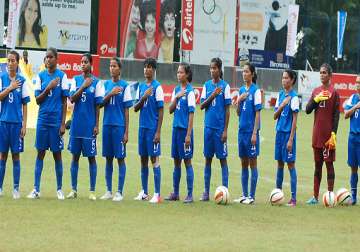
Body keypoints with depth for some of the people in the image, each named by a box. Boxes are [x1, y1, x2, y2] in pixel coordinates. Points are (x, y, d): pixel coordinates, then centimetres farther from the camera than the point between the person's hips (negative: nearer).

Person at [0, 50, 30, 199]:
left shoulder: (22, 81, 2)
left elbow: (25, 105, 3)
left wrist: (24, 125, -1)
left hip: (17, 122, 0)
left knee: (16, 155, 3)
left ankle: (16, 189, 7)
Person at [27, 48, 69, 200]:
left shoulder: (62, 76, 0)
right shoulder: (41, 76, 7)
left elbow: (64, 101, 0)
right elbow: (37, 100, 5)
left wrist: (63, 123, -4)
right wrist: (48, 88, -12)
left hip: (56, 120, -2)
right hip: (43, 119, 2)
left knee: (57, 153, 4)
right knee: (40, 152, 3)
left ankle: (59, 189, 12)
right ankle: (36, 190, 4)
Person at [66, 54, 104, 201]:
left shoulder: (96, 82, 0)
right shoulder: (76, 80, 8)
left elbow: (98, 105, 0)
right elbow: (72, 99, -3)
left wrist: (96, 125, -3)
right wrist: (84, 86, -13)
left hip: (89, 125, -3)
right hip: (76, 125, 3)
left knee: (91, 157, 1)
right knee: (75, 155, 6)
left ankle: (92, 191, 5)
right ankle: (73, 190, 12)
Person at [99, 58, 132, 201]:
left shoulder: (125, 86, -1)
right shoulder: (106, 84, 11)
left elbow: (126, 110, -2)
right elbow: (101, 103, 5)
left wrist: (126, 132, -4)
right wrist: (110, 94, -13)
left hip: (119, 126, -4)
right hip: (107, 124, 4)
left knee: (120, 158, -2)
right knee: (108, 158, 8)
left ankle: (119, 192, 1)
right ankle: (108, 191, 14)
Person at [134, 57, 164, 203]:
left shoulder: (157, 87, -6)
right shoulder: (141, 86, 12)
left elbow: (161, 111, -8)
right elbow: (135, 108, 12)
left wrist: (158, 132, -12)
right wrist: (143, 98, -8)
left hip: (153, 128, -6)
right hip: (142, 126, 6)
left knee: (154, 159, -6)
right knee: (143, 159, 10)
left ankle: (157, 194, -4)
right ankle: (144, 192, 16)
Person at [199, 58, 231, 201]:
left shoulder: (225, 86, -3)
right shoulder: (207, 85, 9)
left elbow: (227, 110, -3)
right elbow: (202, 106, 6)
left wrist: (225, 130, -7)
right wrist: (211, 97, -12)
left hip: (220, 128, -4)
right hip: (208, 126, 4)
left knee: (222, 158, -1)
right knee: (208, 158, 7)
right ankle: (206, 192, 11)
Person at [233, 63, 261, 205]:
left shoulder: (256, 90, -8)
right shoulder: (241, 90, 11)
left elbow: (257, 113, -10)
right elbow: (238, 113, 14)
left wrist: (254, 133, -14)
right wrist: (239, 101, -5)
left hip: (251, 131, -7)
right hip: (242, 129, 7)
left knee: (252, 163, -1)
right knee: (244, 163, 10)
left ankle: (252, 196, 2)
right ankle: (244, 195, 15)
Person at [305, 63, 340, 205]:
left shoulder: (334, 92, -5)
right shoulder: (316, 91, 12)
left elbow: (336, 115, -7)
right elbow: (308, 110, 7)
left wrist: (334, 134, -13)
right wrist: (316, 99, -9)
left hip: (328, 134, -6)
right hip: (317, 134, 6)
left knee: (329, 163, -3)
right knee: (317, 164, 10)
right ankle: (315, 196, 13)